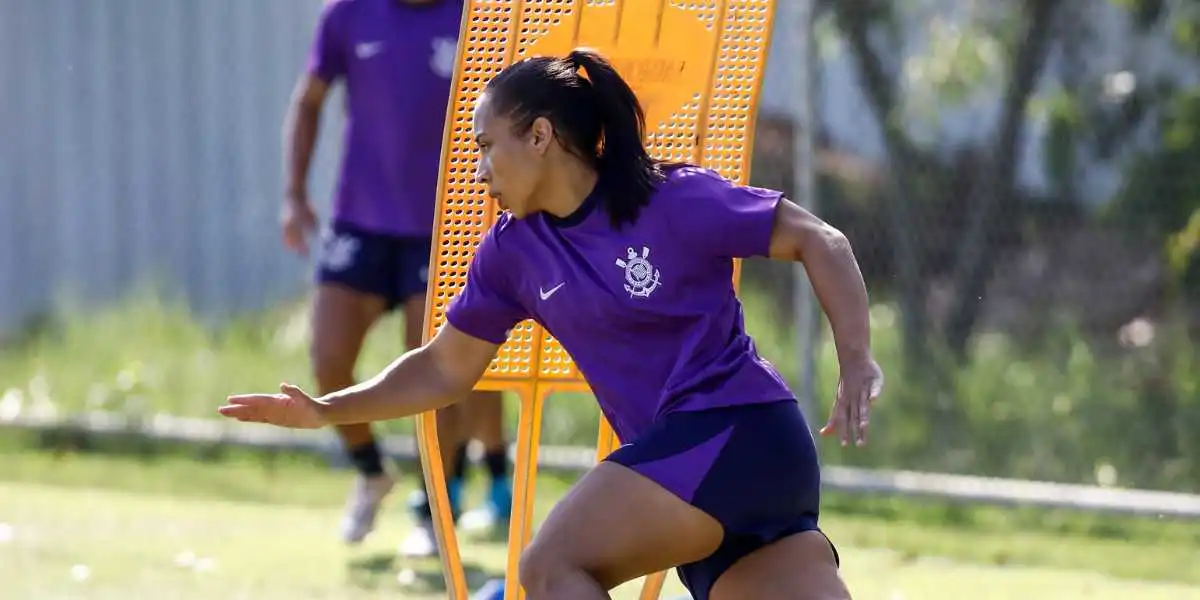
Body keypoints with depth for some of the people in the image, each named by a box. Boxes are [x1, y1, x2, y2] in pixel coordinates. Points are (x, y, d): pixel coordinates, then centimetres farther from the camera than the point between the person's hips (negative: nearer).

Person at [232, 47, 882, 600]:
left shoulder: (675, 201, -9)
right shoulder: (511, 251, 10)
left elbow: (817, 240, -7)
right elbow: (443, 370, 19)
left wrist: (858, 366, -17)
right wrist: (325, 411, 11)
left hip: (740, 430, -7)